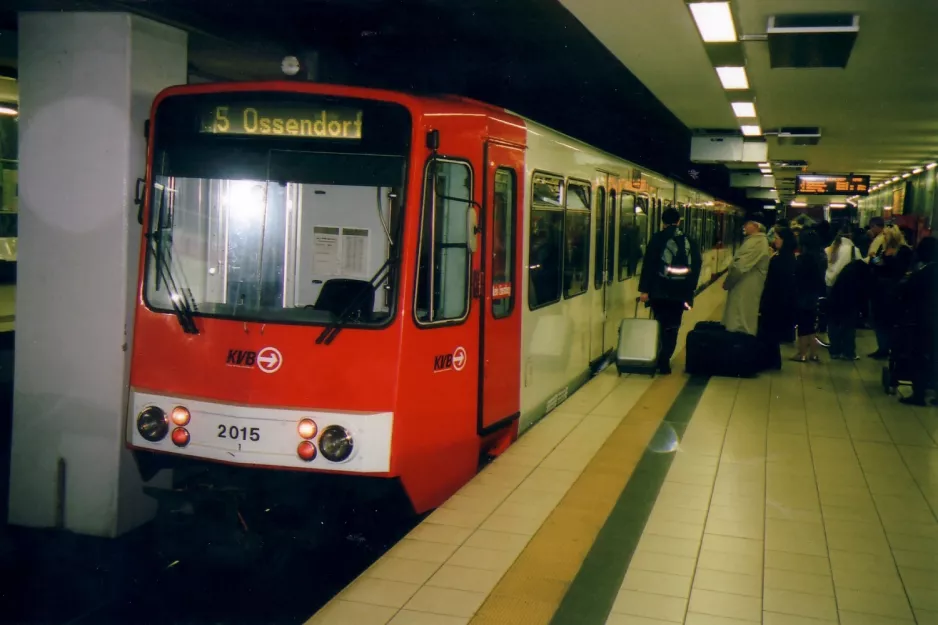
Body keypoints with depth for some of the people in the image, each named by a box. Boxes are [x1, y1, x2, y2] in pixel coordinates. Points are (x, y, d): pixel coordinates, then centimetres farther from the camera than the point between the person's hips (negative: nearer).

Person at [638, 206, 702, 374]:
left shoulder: (657, 238, -3)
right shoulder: (690, 241, 7)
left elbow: (648, 264, -8)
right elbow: (696, 266, 10)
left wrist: (644, 289, -6)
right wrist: (690, 289, 18)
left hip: (660, 291, -2)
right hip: (681, 292, 2)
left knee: (662, 326, 8)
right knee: (673, 327, 10)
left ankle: (662, 360, 5)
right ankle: (664, 360, 6)